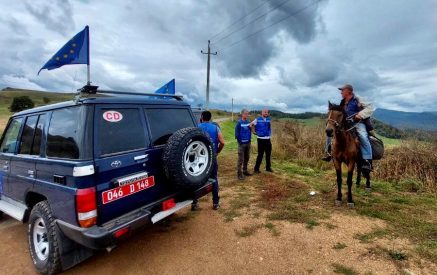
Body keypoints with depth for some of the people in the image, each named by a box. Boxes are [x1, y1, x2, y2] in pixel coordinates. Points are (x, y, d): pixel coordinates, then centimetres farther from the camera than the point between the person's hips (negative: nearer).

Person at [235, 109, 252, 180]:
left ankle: (245, 171, 28)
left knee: (247, 158, 14)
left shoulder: (248, 122, 7)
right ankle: (239, 173, 4)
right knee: (241, 159, -4)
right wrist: (240, 142, -10)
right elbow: (237, 133, -10)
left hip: (248, 143, 6)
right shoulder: (239, 122, -10)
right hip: (242, 143, -6)